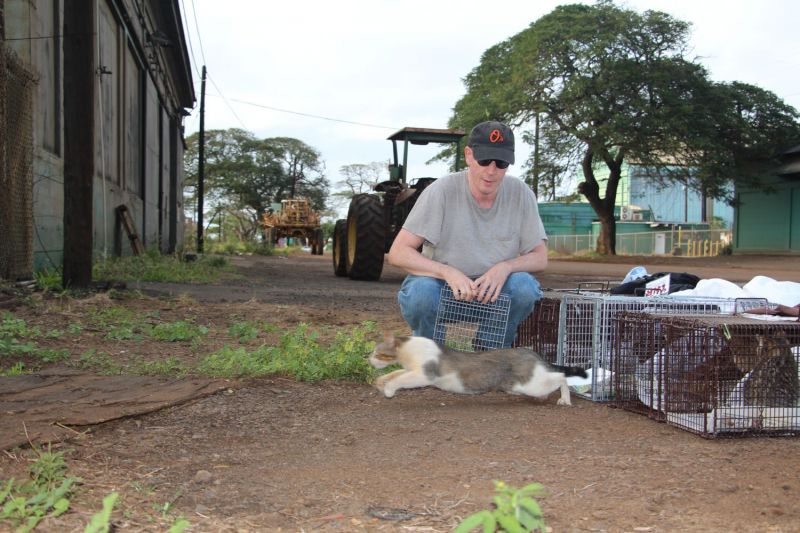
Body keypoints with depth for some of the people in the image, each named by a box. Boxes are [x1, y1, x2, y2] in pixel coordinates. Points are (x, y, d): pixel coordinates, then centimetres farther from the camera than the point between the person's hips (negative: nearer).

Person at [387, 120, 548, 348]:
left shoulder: (521, 194, -7)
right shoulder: (441, 191, -16)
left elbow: (540, 258, -4)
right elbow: (398, 253, -19)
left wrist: (505, 267, -26)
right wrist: (448, 272, -35)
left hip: (492, 292, 3)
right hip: (443, 286, -2)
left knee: (525, 286, -27)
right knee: (420, 292, -34)